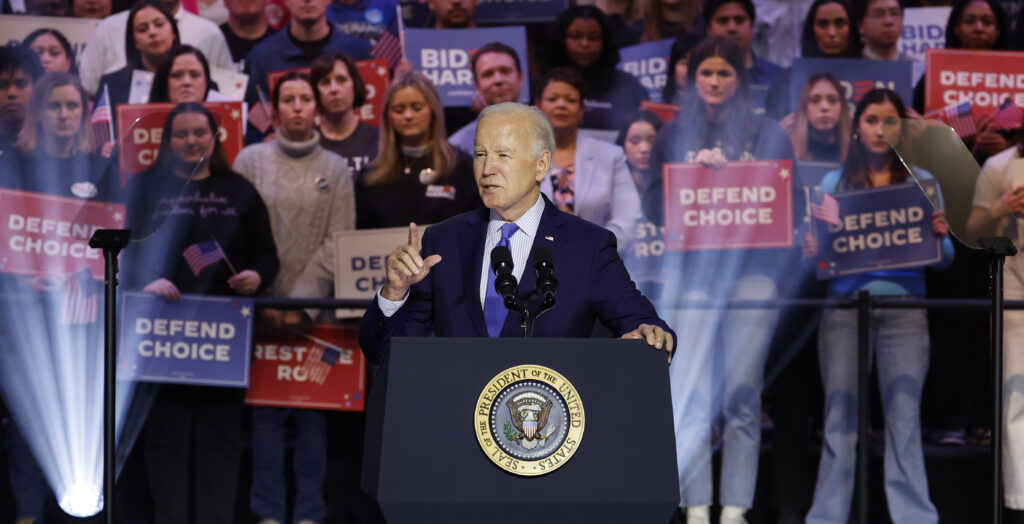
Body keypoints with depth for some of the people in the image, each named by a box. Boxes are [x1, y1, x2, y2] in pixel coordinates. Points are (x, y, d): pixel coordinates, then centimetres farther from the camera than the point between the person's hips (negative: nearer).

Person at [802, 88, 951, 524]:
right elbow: (817, 245, 9)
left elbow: (943, 259, 9)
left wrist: (940, 235, -13)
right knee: (840, 416, 0)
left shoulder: (922, 182, 10)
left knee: (904, 416, -4)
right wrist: (810, 252, -13)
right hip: (844, 304, 0)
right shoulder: (834, 184, 11)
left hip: (903, 308, 0)